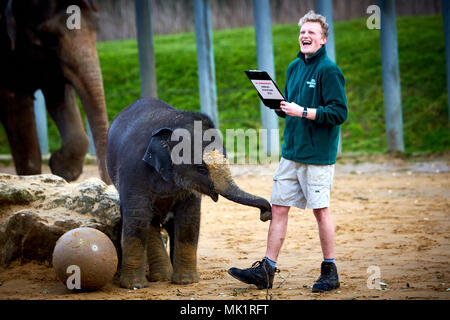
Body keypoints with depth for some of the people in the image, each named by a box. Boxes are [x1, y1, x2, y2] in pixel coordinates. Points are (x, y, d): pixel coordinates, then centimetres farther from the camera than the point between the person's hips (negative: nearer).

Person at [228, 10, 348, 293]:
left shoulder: (329, 70, -11)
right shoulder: (294, 67, 14)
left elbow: (339, 113, -17)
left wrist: (302, 112, -20)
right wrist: (280, 105, 1)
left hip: (317, 154, -7)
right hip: (291, 152, 7)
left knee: (321, 211, 0)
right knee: (279, 208, 7)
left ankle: (330, 272, 11)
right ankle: (266, 271, 11)